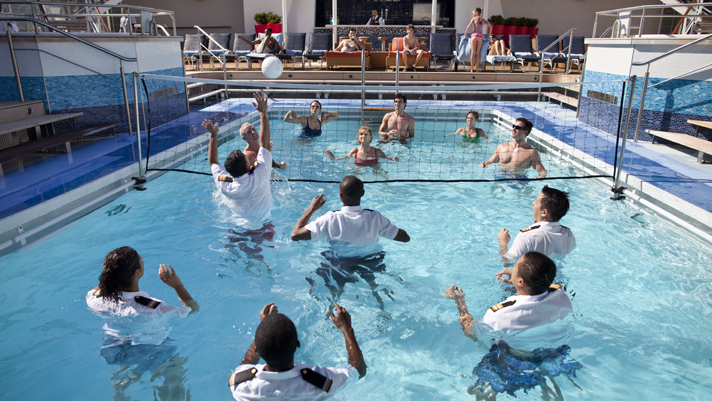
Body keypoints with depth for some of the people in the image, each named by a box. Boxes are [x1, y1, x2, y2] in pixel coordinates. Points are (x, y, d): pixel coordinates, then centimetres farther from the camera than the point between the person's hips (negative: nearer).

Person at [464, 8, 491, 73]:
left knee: (473, 52, -4)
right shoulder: (483, 20, 16)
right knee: (478, 53, 6)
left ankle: (472, 69, -7)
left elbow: (468, 27, -5)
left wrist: (465, 33, 10)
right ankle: (476, 69, 6)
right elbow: (490, 26, 17)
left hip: (474, 35, -4)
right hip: (480, 36, 4)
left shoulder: (474, 18, 2)